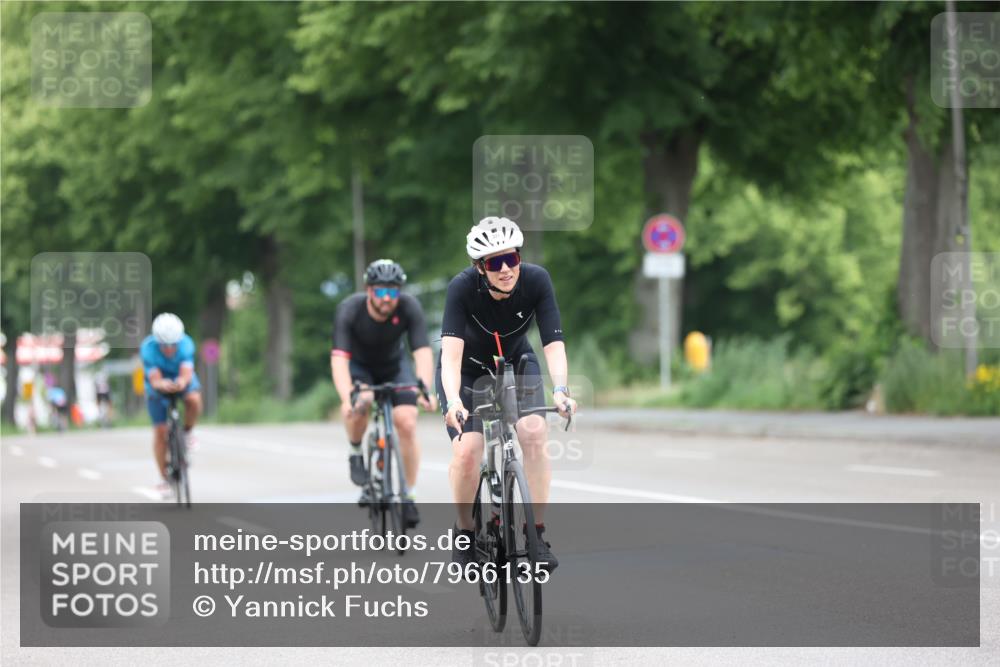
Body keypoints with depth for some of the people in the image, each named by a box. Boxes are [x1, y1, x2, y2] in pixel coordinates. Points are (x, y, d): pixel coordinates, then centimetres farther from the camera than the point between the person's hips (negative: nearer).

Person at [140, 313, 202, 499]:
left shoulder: (186, 344, -30)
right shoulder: (148, 348, -32)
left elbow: (186, 372, -41)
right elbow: (154, 379, -39)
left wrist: (182, 382, -65)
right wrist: (161, 384, -63)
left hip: (182, 379, 0)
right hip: (159, 383, 0)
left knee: (194, 400, -34)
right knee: (160, 431, -9)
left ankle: (187, 432, -3)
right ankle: (164, 478, 7)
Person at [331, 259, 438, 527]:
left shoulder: (409, 307, -29)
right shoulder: (350, 310, -32)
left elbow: (423, 352, -36)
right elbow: (339, 358, -40)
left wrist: (425, 389, -54)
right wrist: (346, 398, -56)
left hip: (393, 366, 1)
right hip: (359, 365, -1)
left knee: (406, 423, -16)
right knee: (361, 402, -34)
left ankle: (409, 497, -3)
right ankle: (356, 453, -5)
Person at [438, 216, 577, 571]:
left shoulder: (536, 280, -27)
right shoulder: (463, 287, -32)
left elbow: (553, 343, -32)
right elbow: (451, 352, -40)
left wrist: (560, 390, -49)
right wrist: (453, 401, -56)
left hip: (516, 362, 1)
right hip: (467, 369, -1)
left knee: (534, 433, -24)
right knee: (467, 451, -20)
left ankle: (537, 534, -14)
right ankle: (464, 533, 4)